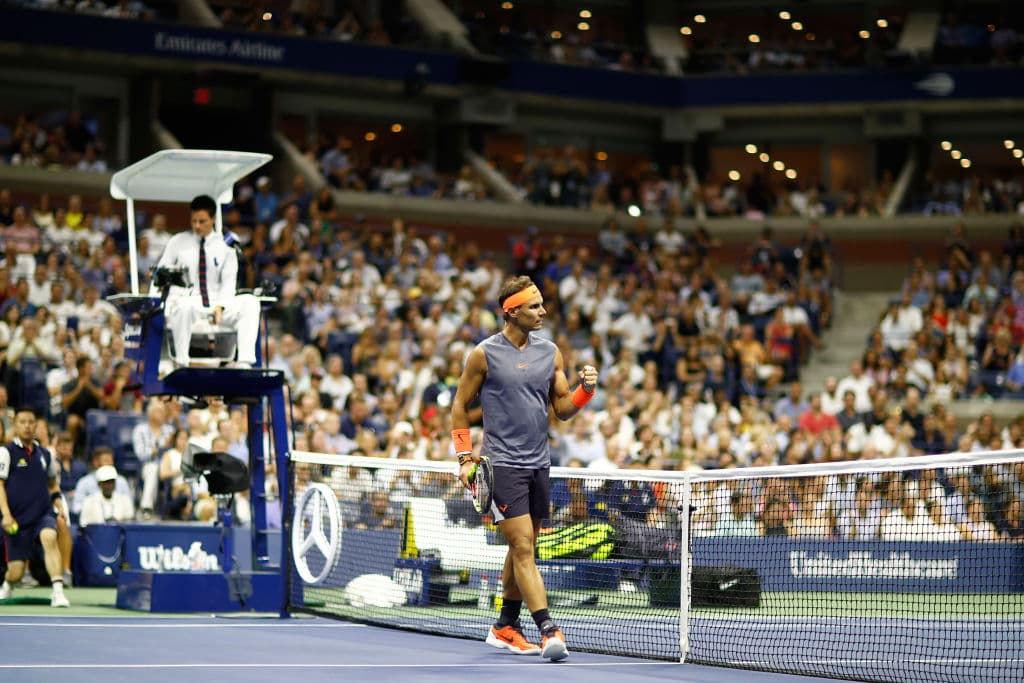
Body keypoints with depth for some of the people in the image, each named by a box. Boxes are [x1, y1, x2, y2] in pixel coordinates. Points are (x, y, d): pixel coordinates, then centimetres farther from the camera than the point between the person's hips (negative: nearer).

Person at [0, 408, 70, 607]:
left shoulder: (44, 454, 11)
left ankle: (58, 592, -37)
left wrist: (59, 504, 9)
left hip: (43, 514, 2)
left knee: (49, 537, -33)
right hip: (17, 519, -2)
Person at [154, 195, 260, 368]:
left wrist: (220, 306, -13)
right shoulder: (178, 242, 10)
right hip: (185, 300, -2)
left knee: (250, 302, -25)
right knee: (184, 306, -39)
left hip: (216, 303, 2)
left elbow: (229, 281, 5)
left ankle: (245, 361, -36)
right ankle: (181, 364, -37)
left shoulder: (225, 245, 10)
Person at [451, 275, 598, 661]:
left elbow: (562, 409, 10)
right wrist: (465, 458, -4)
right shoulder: (484, 354, -5)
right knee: (523, 546, -13)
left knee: (523, 548, 13)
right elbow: (460, 406, 2)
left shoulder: (550, 353, 8)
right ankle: (548, 631, -19)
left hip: (538, 465, 6)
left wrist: (585, 389, -10)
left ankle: (505, 628, 26)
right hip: (501, 465, -6)